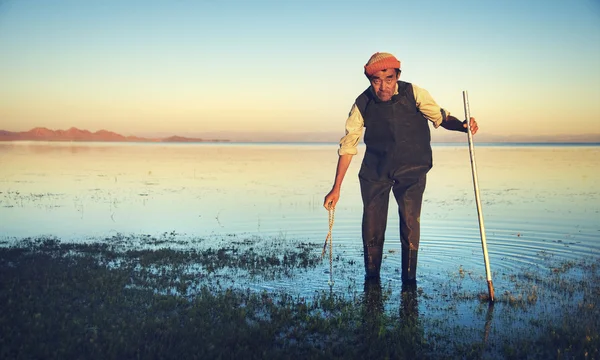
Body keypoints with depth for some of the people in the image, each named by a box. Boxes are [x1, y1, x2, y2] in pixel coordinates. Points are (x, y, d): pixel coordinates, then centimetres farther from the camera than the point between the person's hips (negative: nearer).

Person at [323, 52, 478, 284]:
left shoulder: (414, 94, -15)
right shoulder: (362, 105, -13)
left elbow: (440, 117, -4)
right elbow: (348, 146, -7)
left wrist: (462, 125, -29)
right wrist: (336, 188, -7)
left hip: (411, 169, -1)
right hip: (375, 170, 1)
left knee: (410, 222, -10)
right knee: (372, 226, 0)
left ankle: (409, 280, 5)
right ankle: (371, 279, 19)